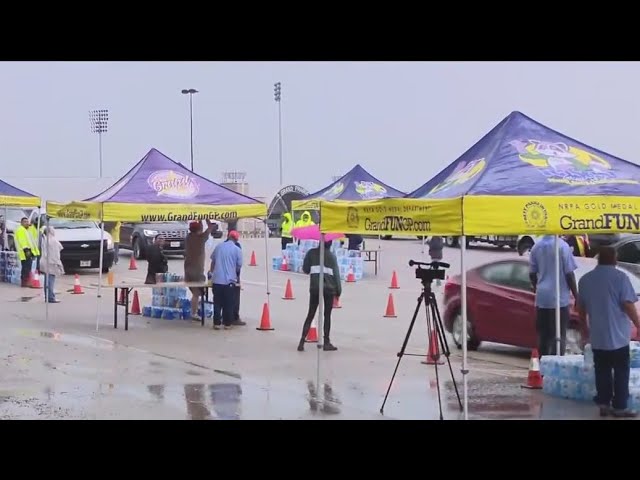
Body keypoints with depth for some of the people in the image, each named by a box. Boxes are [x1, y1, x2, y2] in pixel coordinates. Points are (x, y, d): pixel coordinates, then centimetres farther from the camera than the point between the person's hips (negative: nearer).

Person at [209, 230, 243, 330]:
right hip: (230, 280, -2)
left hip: (217, 279, 3)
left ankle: (216, 323, 8)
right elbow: (239, 266, 0)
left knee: (217, 302, 8)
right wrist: (237, 276, 20)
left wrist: (211, 271, 36)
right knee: (228, 303, 6)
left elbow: (213, 261, 19)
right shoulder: (237, 250, -2)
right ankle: (227, 324, 9)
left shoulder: (219, 246, 8)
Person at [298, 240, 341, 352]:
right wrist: (338, 290, 4)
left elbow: (305, 269, 4)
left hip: (314, 288, 1)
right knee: (327, 315, 8)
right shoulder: (331, 255, 1)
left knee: (310, 315, 7)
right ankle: (326, 343, 8)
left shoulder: (311, 253, 4)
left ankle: (302, 342, -3)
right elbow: (336, 273, -1)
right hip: (329, 288, -1)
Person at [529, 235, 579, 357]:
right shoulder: (562, 246, -11)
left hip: (542, 297, 5)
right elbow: (569, 274, -10)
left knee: (543, 335, 11)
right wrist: (576, 296, -2)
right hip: (559, 297, -5)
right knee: (559, 335, 1)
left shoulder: (536, 247, 4)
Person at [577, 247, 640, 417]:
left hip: (597, 336, 4)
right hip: (618, 334, -4)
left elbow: (580, 308, 13)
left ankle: (603, 403, 11)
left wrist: (586, 325, 27)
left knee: (602, 371, 12)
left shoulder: (585, 279, 7)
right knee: (621, 372, 4)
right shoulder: (620, 277, -8)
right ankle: (620, 406, 4)